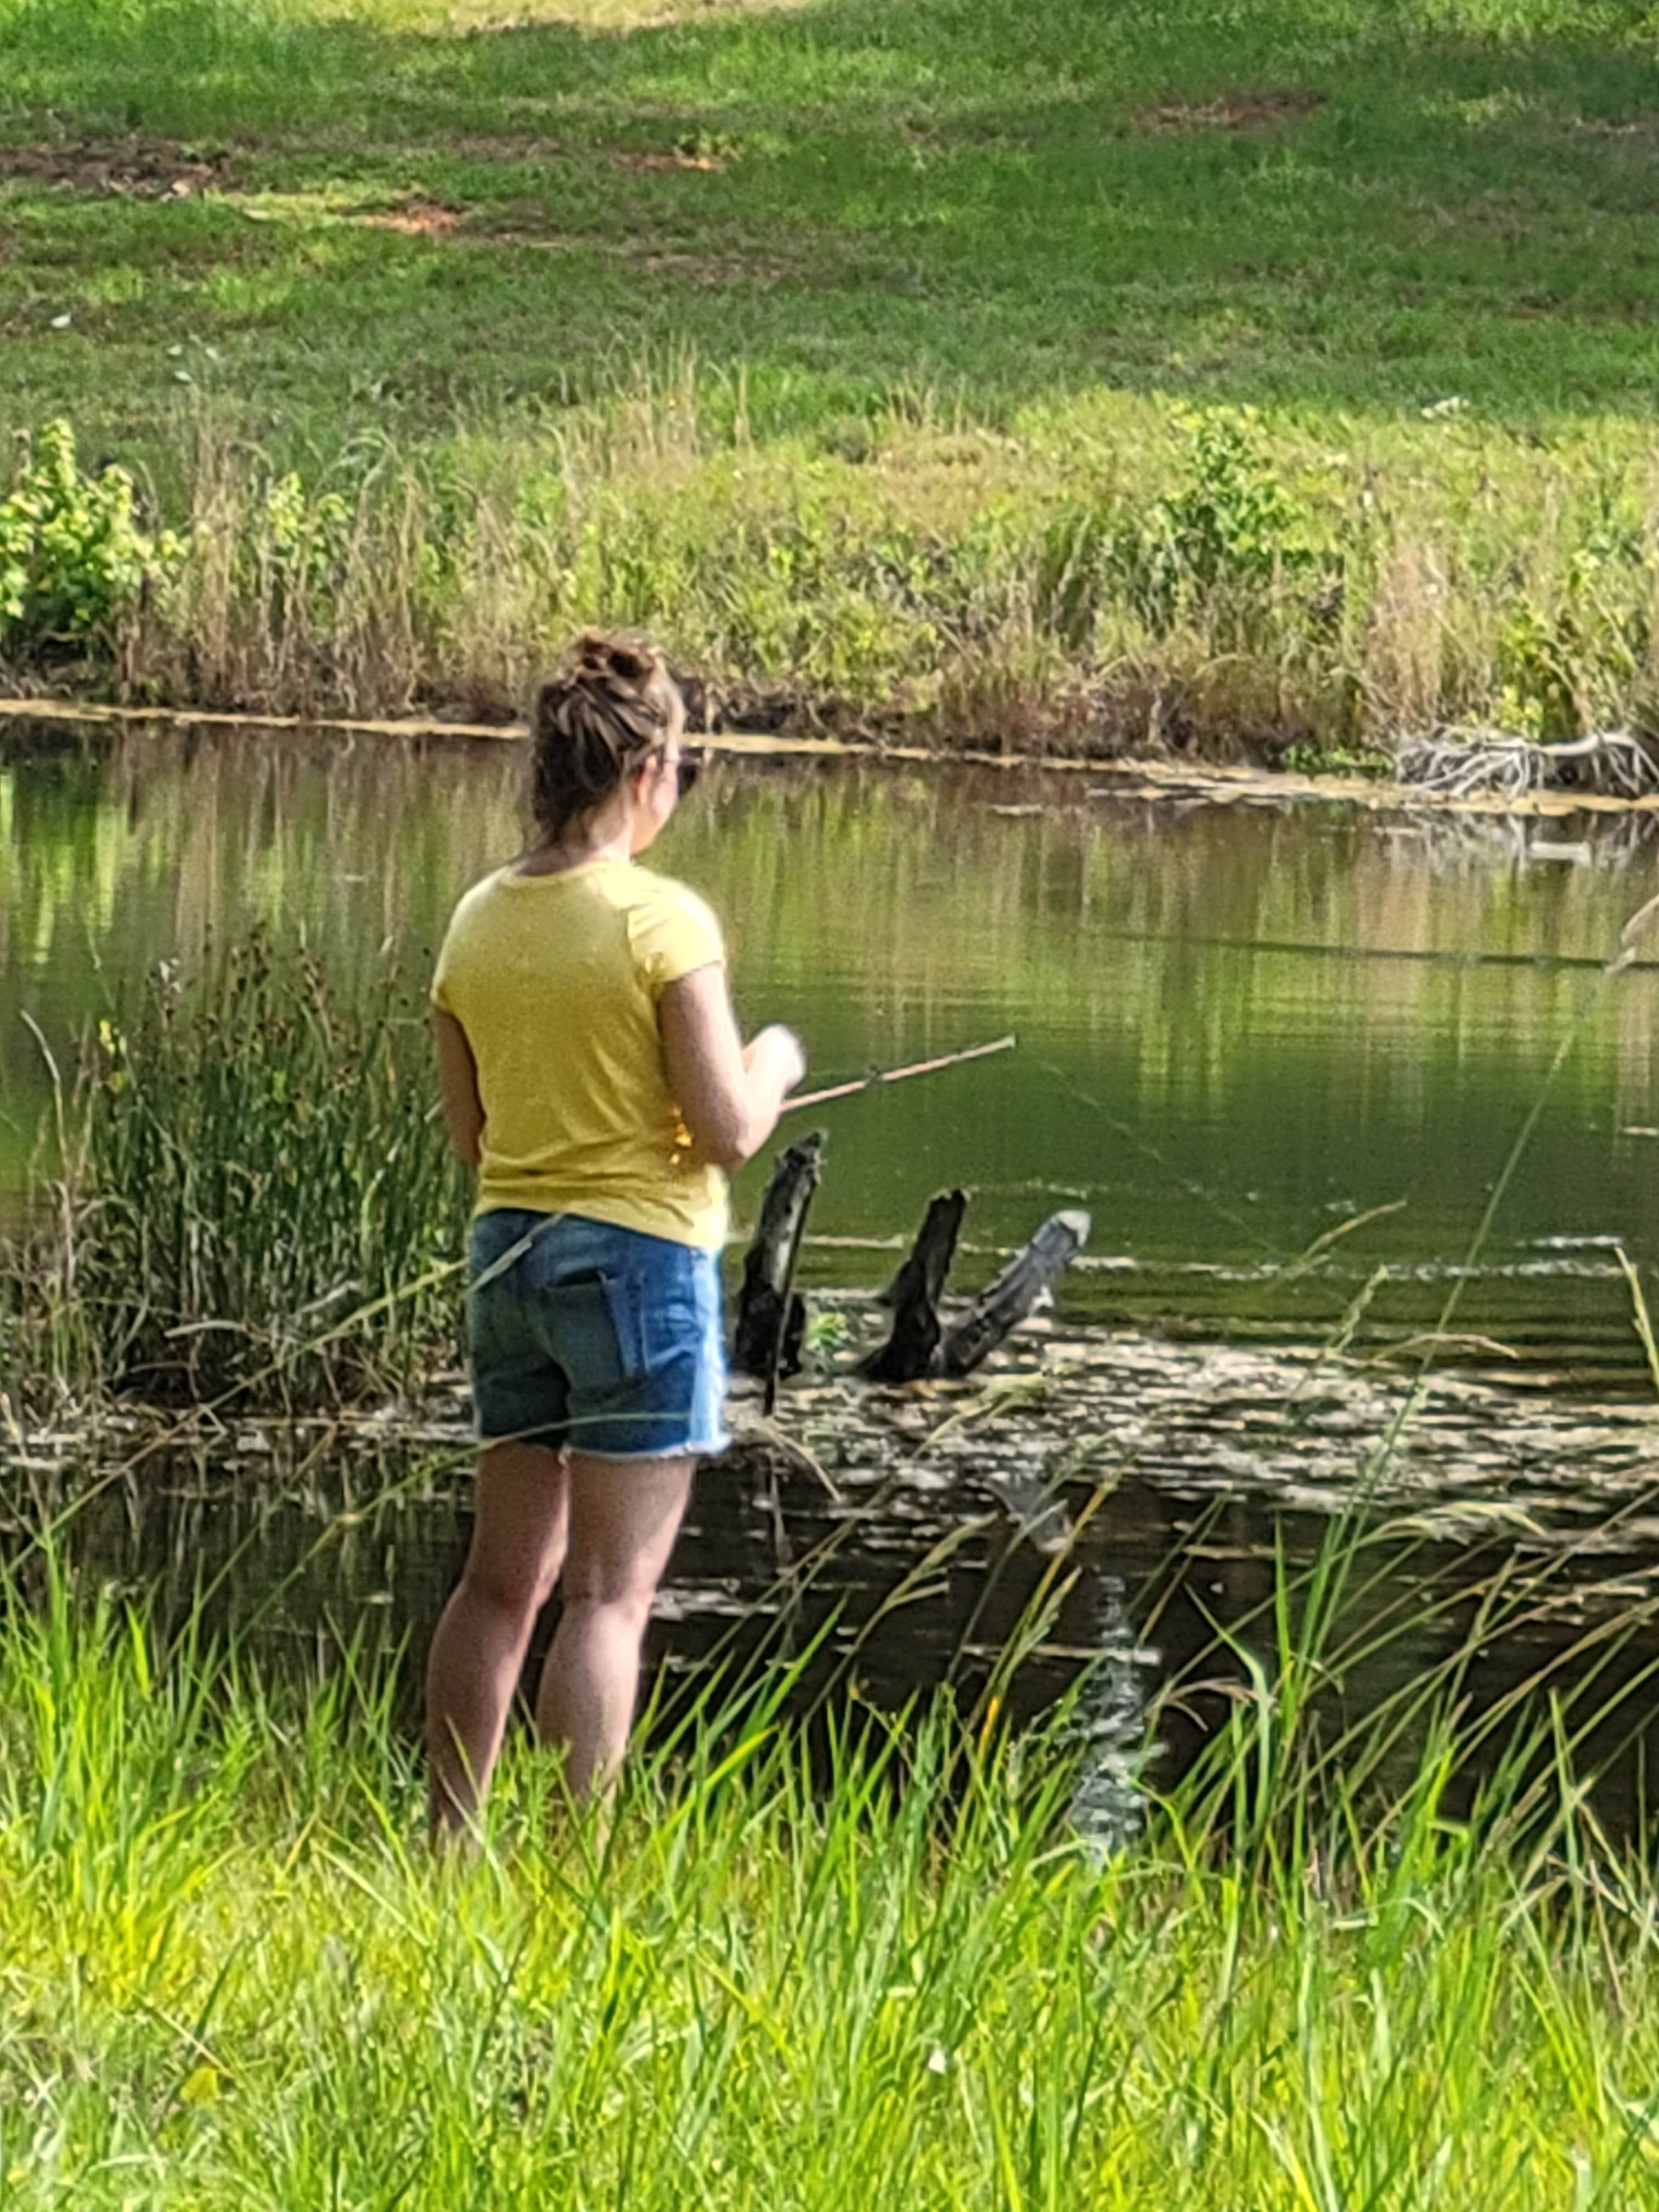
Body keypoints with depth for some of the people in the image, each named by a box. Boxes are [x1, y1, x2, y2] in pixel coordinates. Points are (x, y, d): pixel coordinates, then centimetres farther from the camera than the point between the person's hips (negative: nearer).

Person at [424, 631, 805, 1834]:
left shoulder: (480, 920, 4)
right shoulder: (662, 919, -14)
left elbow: (470, 1129, 12)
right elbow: (728, 1131, -14)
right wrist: (774, 1063, 5)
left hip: (510, 1249, 6)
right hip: (640, 1256, -6)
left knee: (505, 1578, 15)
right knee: (610, 1592, -3)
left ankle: (451, 1847, 17)